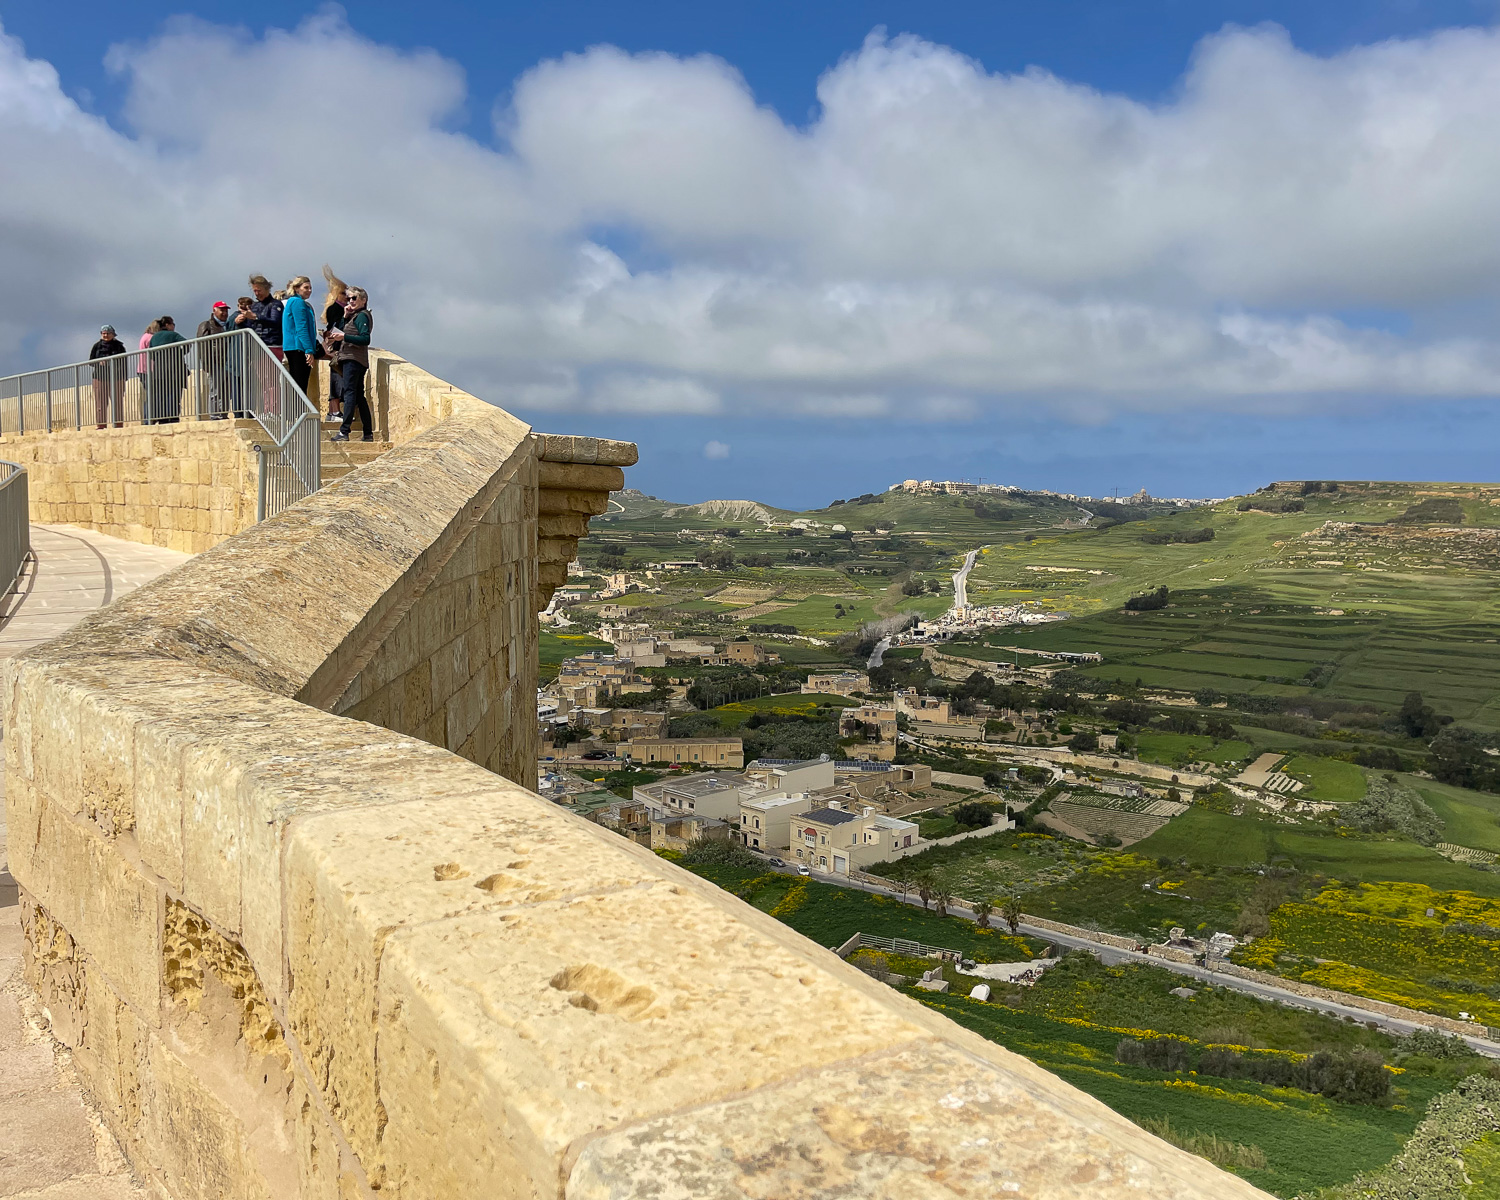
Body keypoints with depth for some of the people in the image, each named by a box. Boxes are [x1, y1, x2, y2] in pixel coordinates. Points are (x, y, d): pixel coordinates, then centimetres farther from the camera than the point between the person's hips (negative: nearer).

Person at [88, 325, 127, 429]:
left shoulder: (119, 346, 7)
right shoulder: (97, 346, 11)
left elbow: (124, 362, 6)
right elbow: (90, 361, 12)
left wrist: (124, 378, -1)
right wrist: (99, 362, -10)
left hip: (116, 378, -1)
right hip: (100, 378, 1)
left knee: (118, 402, -3)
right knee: (101, 403, -2)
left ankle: (119, 424, 0)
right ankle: (101, 424, -1)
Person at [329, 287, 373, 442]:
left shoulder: (362, 316, -7)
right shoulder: (354, 316, 22)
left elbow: (365, 339, -19)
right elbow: (343, 331, 18)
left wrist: (343, 337, -22)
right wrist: (345, 317, 8)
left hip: (354, 359, -10)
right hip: (350, 358, 10)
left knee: (349, 393, -14)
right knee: (359, 396, 10)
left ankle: (344, 432, -19)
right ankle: (368, 433, 12)